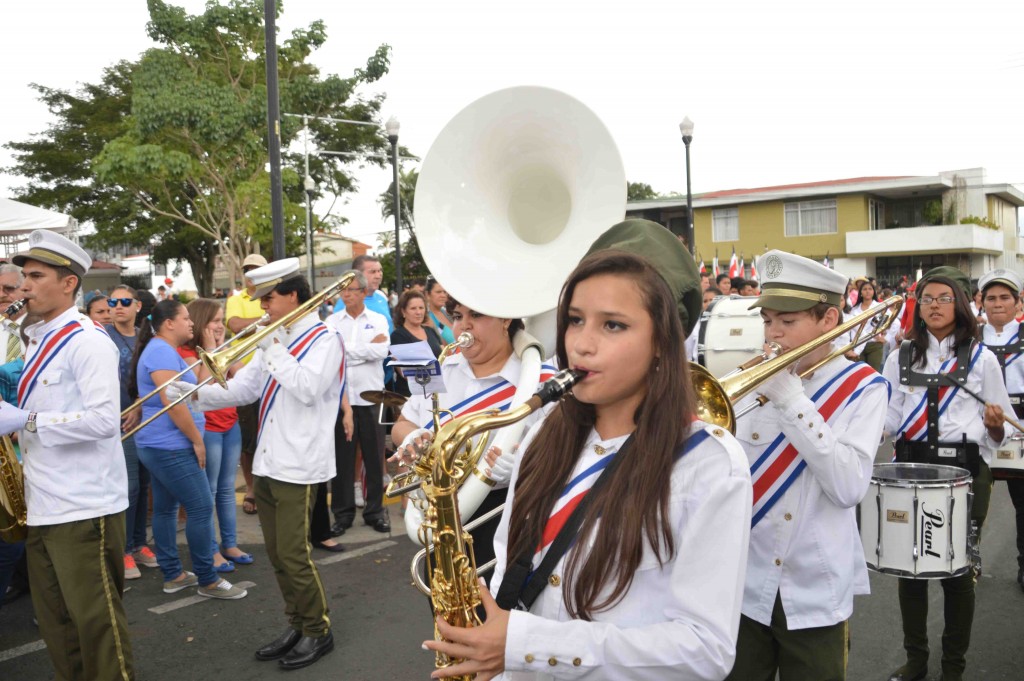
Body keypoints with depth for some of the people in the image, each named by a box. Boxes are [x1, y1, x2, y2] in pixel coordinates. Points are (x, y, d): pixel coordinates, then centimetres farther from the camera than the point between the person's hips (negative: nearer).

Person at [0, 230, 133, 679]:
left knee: (95, 619, -1)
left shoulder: (87, 340, -13)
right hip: (42, 505, 9)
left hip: (84, 507, -9)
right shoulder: (36, 340, 16)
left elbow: (103, 419, -23)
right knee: (55, 622, 16)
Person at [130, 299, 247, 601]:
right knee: (201, 507, -6)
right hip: (170, 447, -11)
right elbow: (171, 401, -23)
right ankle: (207, 580, 2)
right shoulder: (162, 352, -17)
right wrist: (197, 440, -16)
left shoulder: (164, 350, 16)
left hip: (159, 445, 11)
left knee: (165, 507, 14)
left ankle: (172, 575, 22)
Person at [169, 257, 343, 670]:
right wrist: (196, 393, 0)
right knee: (277, 555, 14)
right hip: (266, 463, 8)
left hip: (299, 465, -8)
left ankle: (318, 631, 12)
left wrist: (274, 349, -16)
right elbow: (242, 388, 14)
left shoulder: (324, 339, -8)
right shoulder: (277, 338, 16)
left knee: (293, 555, -5)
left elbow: (307, 389, -22)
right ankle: (297, 625, 28)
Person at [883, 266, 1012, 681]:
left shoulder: (982, 359, 2)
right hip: (911, 466, 2)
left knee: (957, 571, 4)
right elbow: (889, 421, 8)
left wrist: (995, 424, -17)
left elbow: (999, 433, 4)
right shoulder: (901, 358, 7)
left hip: (964, 470, -2)